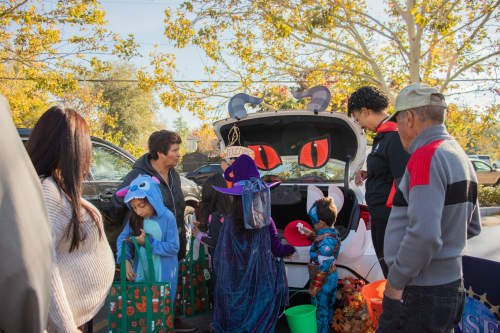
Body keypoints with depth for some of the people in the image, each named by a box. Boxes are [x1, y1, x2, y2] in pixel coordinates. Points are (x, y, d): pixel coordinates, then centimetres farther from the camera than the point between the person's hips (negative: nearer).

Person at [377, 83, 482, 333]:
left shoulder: (427, 156, -19)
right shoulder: (460, 157, 13)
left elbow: (424, 235, -28)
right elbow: (472, 228, 22)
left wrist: (395, 281, -16)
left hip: (419, 294, -10)